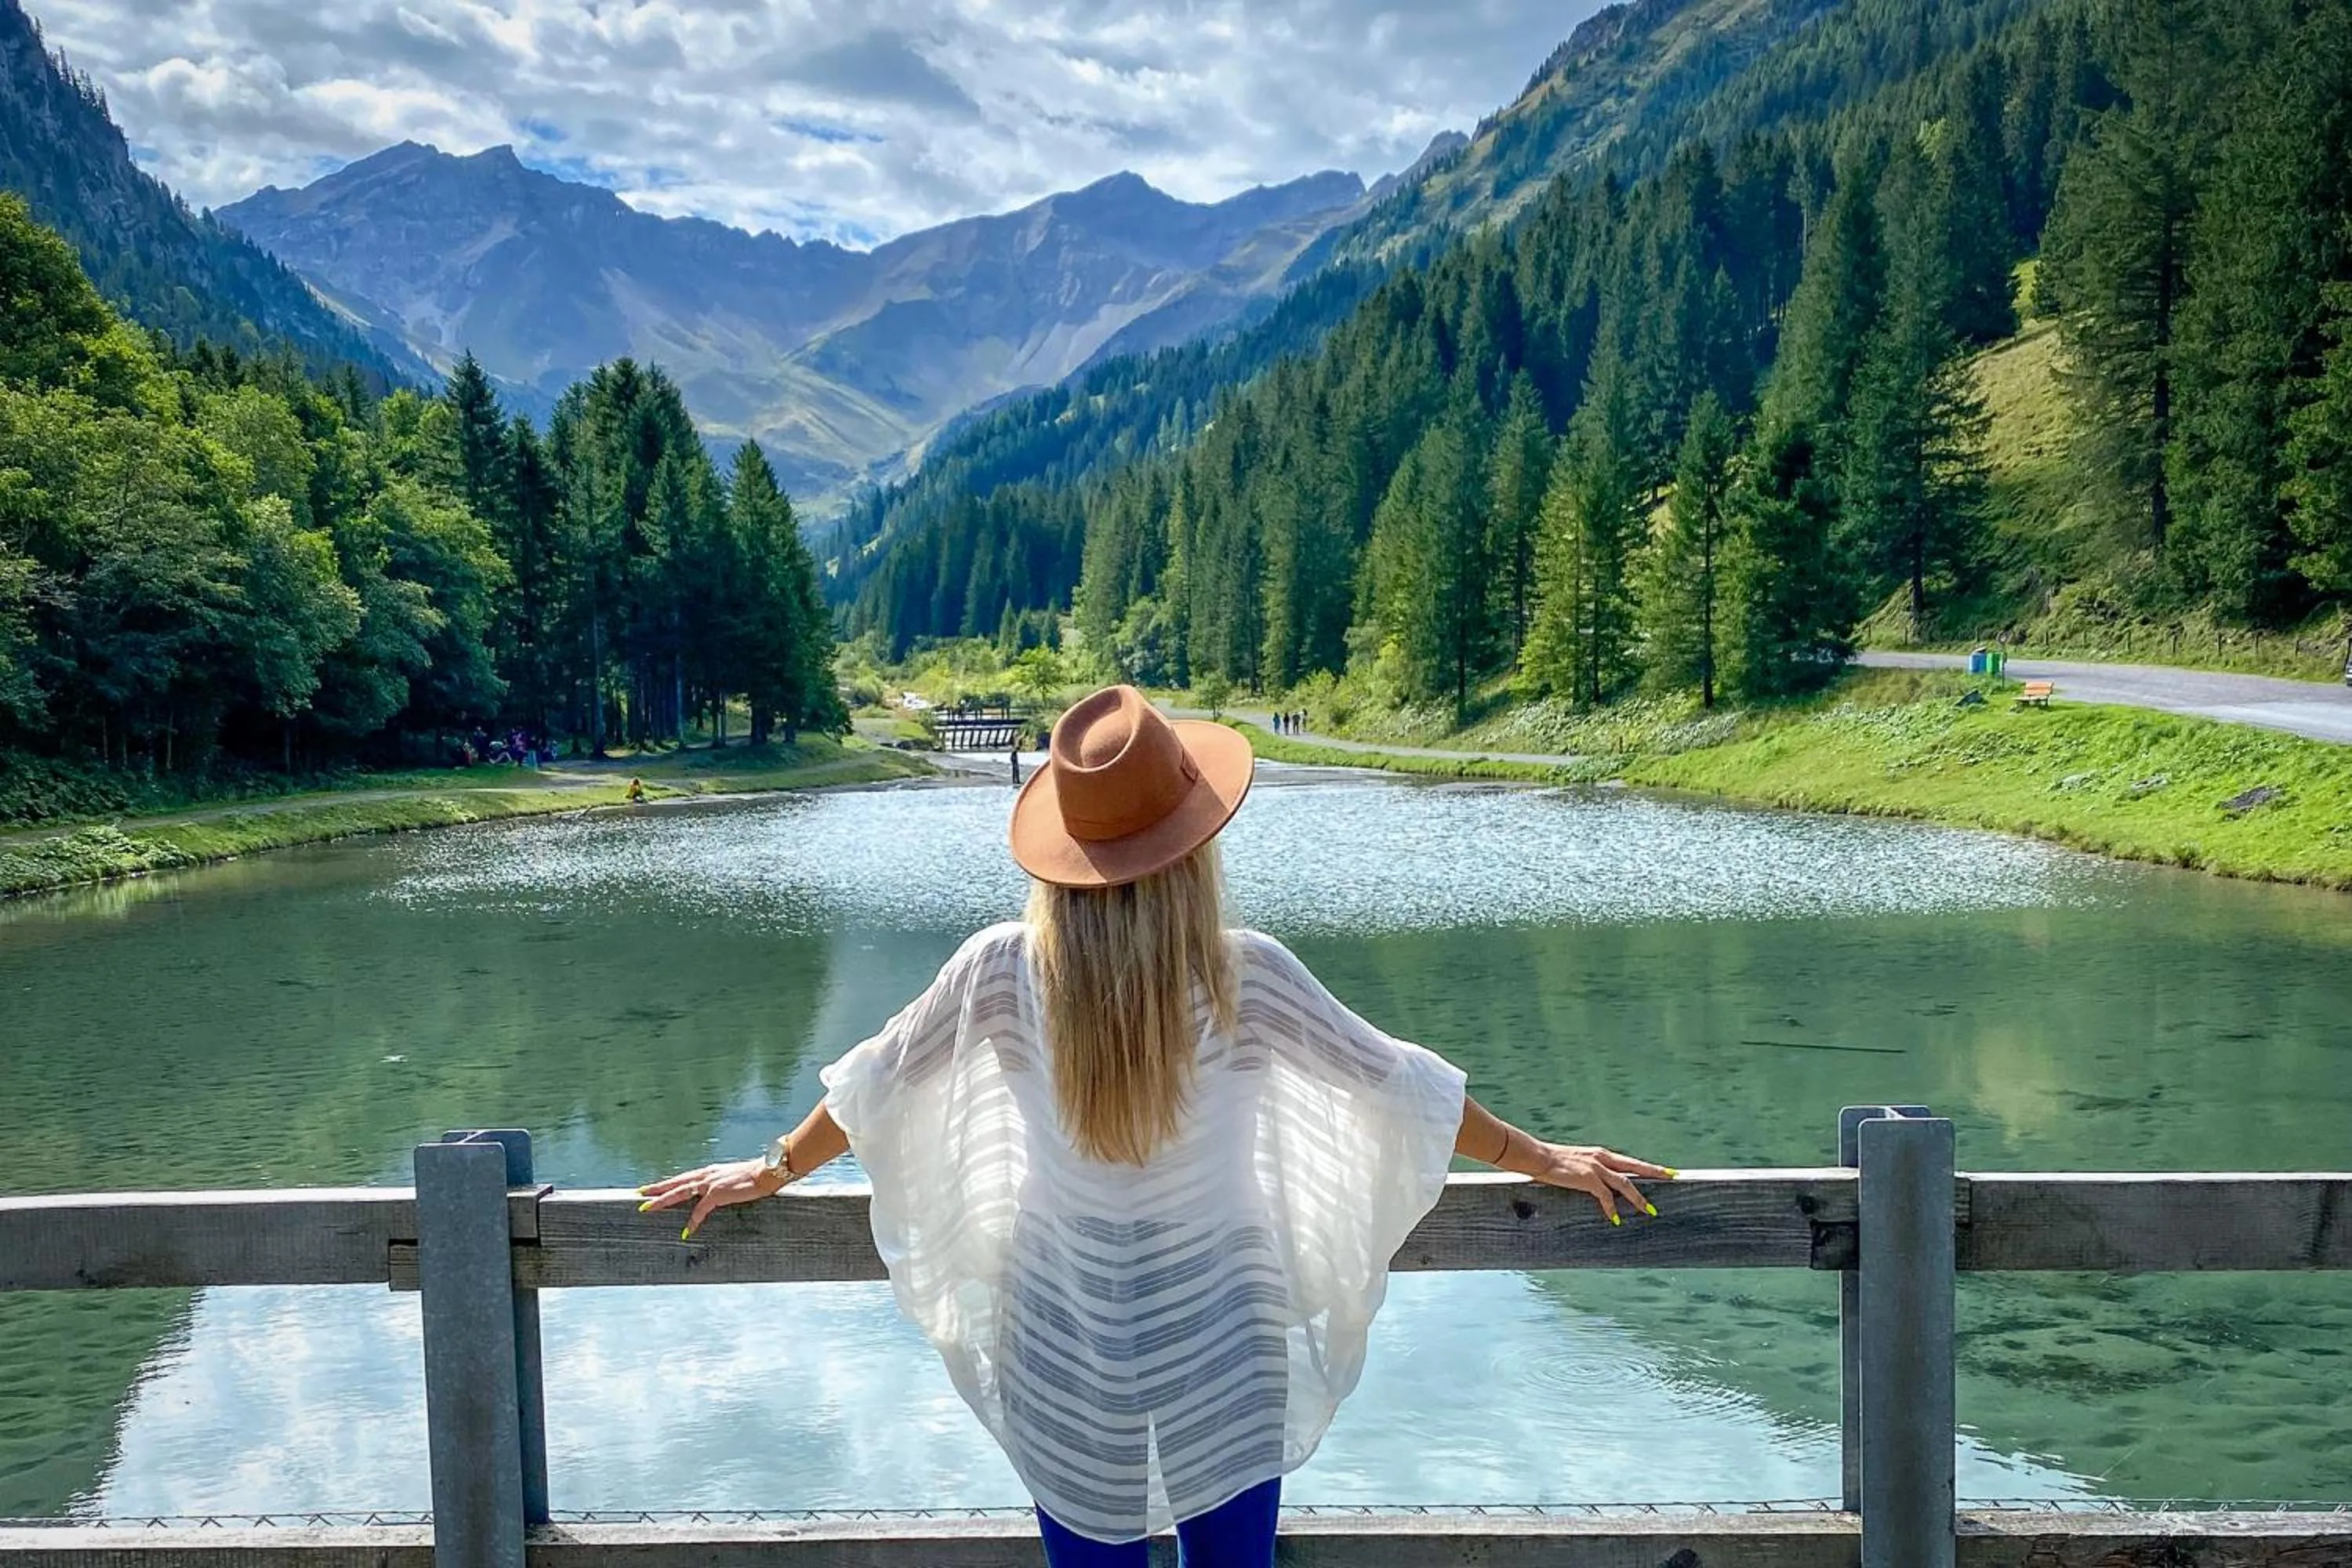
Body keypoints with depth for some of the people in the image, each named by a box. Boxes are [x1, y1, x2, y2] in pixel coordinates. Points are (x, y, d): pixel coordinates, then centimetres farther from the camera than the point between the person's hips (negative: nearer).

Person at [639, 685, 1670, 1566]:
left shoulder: (1005, 969, -13)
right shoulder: (1244, 975, -15)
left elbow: (878, 1077, 2)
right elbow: (1396, 1082, -3)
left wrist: (775, 1168, 20)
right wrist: (1538, 1158, 12)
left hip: (1064, 1346, 1)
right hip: (1218, 1344, -1)